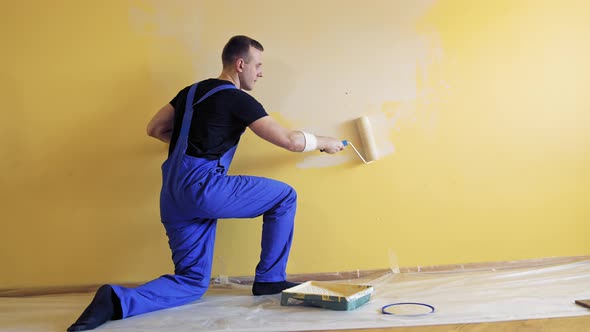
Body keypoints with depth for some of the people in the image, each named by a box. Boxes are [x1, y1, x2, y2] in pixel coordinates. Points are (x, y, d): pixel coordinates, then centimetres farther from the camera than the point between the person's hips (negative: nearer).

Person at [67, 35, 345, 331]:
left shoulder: (192, 92, 20)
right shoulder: (239, 100, -2)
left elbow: (154, 129, 24)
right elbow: (290, 141, -3)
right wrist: (324, 142, 16)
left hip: (173, 197, 8)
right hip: (202, 186, -8)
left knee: (192, 281, 11)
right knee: (284, 197, 7)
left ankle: (118, 300, -8)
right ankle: (269, 279, 12)